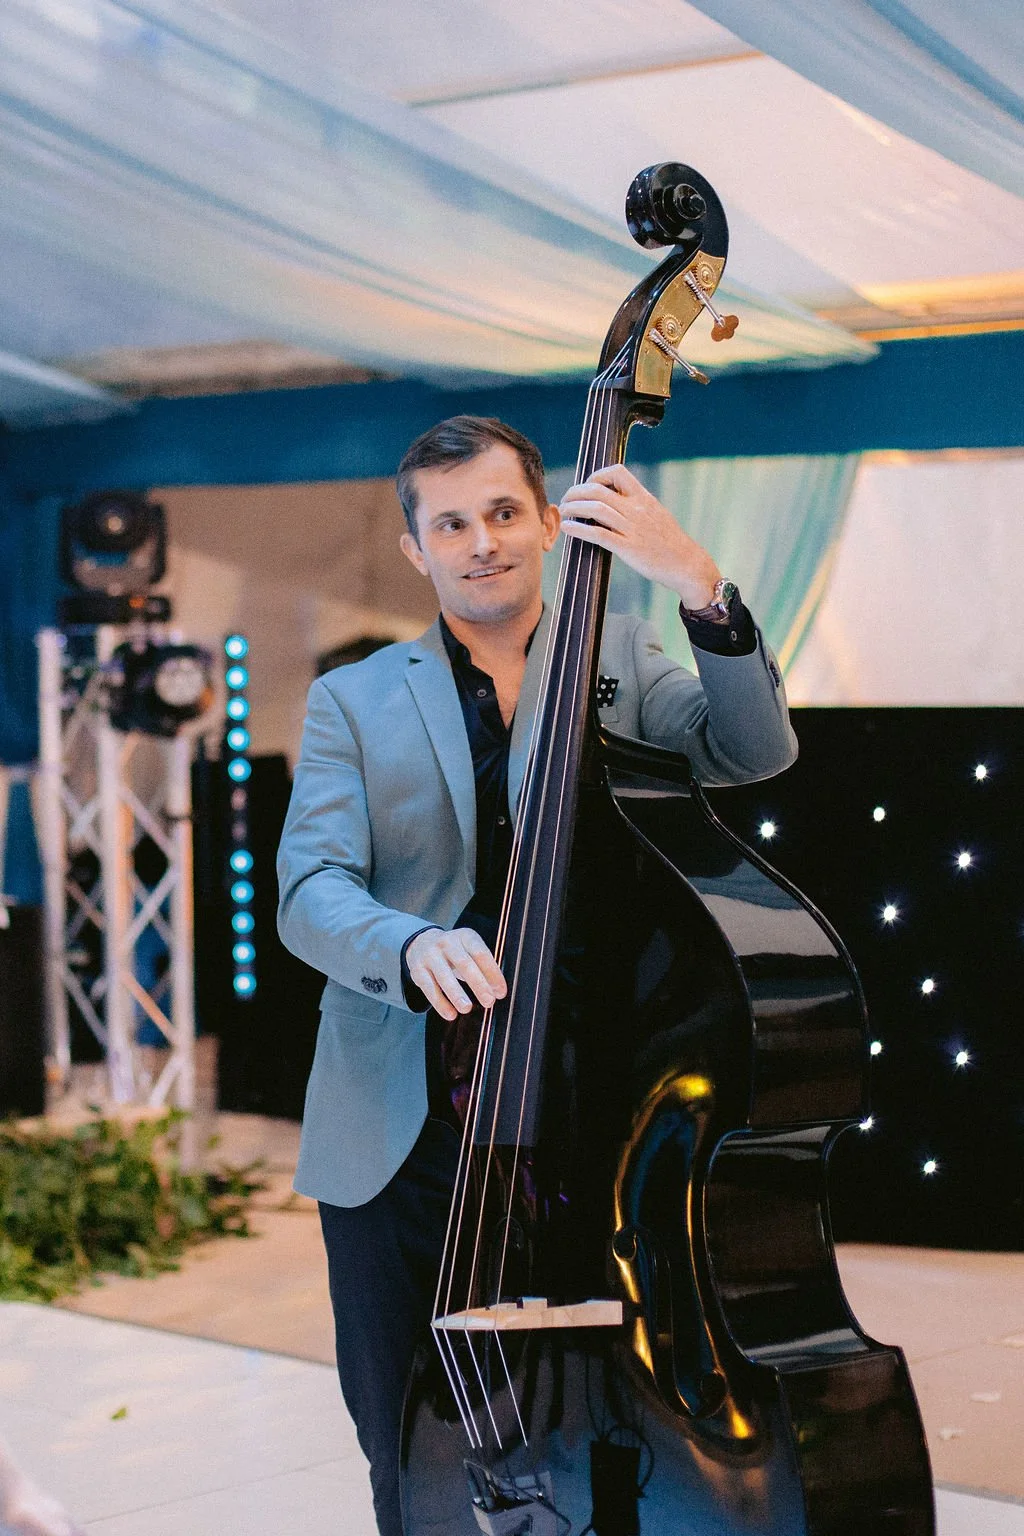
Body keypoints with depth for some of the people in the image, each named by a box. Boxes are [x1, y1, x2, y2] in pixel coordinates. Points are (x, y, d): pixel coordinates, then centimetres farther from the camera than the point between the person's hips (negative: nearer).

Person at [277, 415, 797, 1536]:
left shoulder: (621, 663, 9)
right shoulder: (353, 702, 8)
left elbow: (755, 754, -8)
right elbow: (312, 891, -5)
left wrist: (701, 588, -22)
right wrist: (410, 945, -27)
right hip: (396, 1138, 1)